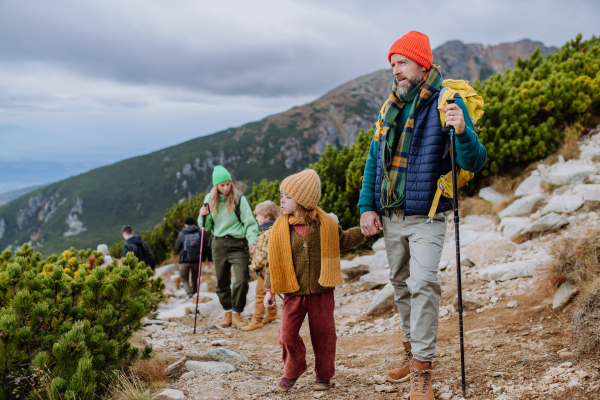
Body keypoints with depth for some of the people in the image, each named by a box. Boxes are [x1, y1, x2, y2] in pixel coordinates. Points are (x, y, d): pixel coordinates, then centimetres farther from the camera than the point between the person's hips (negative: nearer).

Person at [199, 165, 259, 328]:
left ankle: (236, 314, 4)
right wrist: (203, 216, -5)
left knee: (241, 280, -14)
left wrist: (252, 240, -22)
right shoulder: (209, 199, 7)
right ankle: (227, 313, 25)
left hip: (237, 244, -4)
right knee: (222, 282, 10)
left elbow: (250, 222, -7)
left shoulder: (240, 200, -6)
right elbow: (207, 227, 16)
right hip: (218, 245, 4)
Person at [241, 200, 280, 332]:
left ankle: (257, 320, 0)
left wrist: (255, 265, -16)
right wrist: (255, 264, 14)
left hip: (265, 268, -10)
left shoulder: (271, 232, -21)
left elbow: (266, 253, -24)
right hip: (261, 268, 10)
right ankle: (272, 314, 32)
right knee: (268, 292, 20)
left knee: (260, 293, -5)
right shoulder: (265, 230, 13)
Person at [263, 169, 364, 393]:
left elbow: (342, 241, 15)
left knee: (323, 334, 7)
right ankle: (292, 371, 21)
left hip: (321, 292, 0)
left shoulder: (326, 224, -2)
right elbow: (274, 261, 3)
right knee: (287, 334, -5)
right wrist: (269, 290, 0)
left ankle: (324, 374, 27)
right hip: (294, 293, 0)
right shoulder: (280, 229, -2)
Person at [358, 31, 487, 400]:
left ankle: (422, 370, -10)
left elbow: (475, 163, -13)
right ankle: (413, 352, 30)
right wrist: (367, 206, 5)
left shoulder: (446, 104, -8)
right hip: (390, 216, 6)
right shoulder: (391, 107, 9)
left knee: (422, 284, -17)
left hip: (426, 217, -6)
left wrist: (463, 132, -33)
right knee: (402, 285, 14)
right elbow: (375, 159, 14)